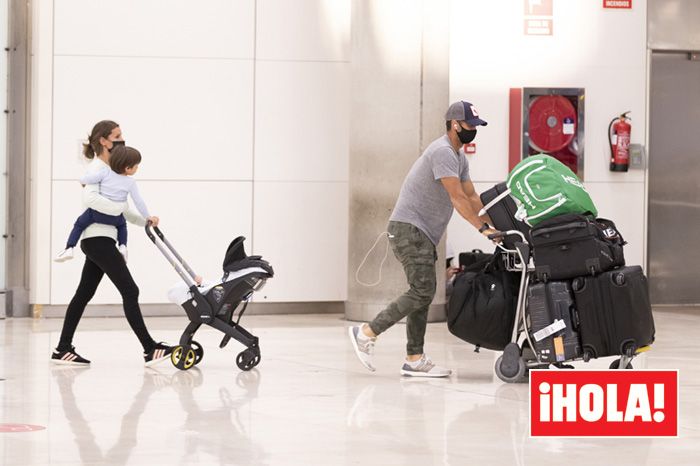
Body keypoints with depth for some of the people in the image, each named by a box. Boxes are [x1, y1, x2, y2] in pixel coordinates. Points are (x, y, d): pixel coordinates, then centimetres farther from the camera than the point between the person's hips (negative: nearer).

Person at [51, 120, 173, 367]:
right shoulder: (97, 168, -11)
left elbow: (122, 210, 21)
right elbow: (89, 198, -29)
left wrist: (145, 220, 8)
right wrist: (118, 208, -23)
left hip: (100, 241, 10)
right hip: (98, 238, -10)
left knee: (84, 294, 11)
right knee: (129, 291, -11)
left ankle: (63, 349, 14)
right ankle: (150, 350, -11)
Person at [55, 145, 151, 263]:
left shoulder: (106, 172, -9)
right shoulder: (131, 183, -6)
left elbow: (86, 179, -14)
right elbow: (139, 202, -1)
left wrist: (83, 181, 11)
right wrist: (148, 217, 12)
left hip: (97, 212, -1)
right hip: (115, 217, 1)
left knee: (79, 225, 18)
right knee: (121, 225, 35)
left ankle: (69, 248, 3)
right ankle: (122, 246, 13)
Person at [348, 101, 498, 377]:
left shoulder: (459, 158, 18)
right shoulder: (442, 152, -15)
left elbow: (472, 197, 19)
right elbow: (457, 198, -20)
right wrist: (483, 228, -20)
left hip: (422, 233, 11)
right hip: (409, 228, -11)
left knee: (423, 293, 8)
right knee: (422, 292, -16)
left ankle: (414, 359, 8)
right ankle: (367, 333, -12)